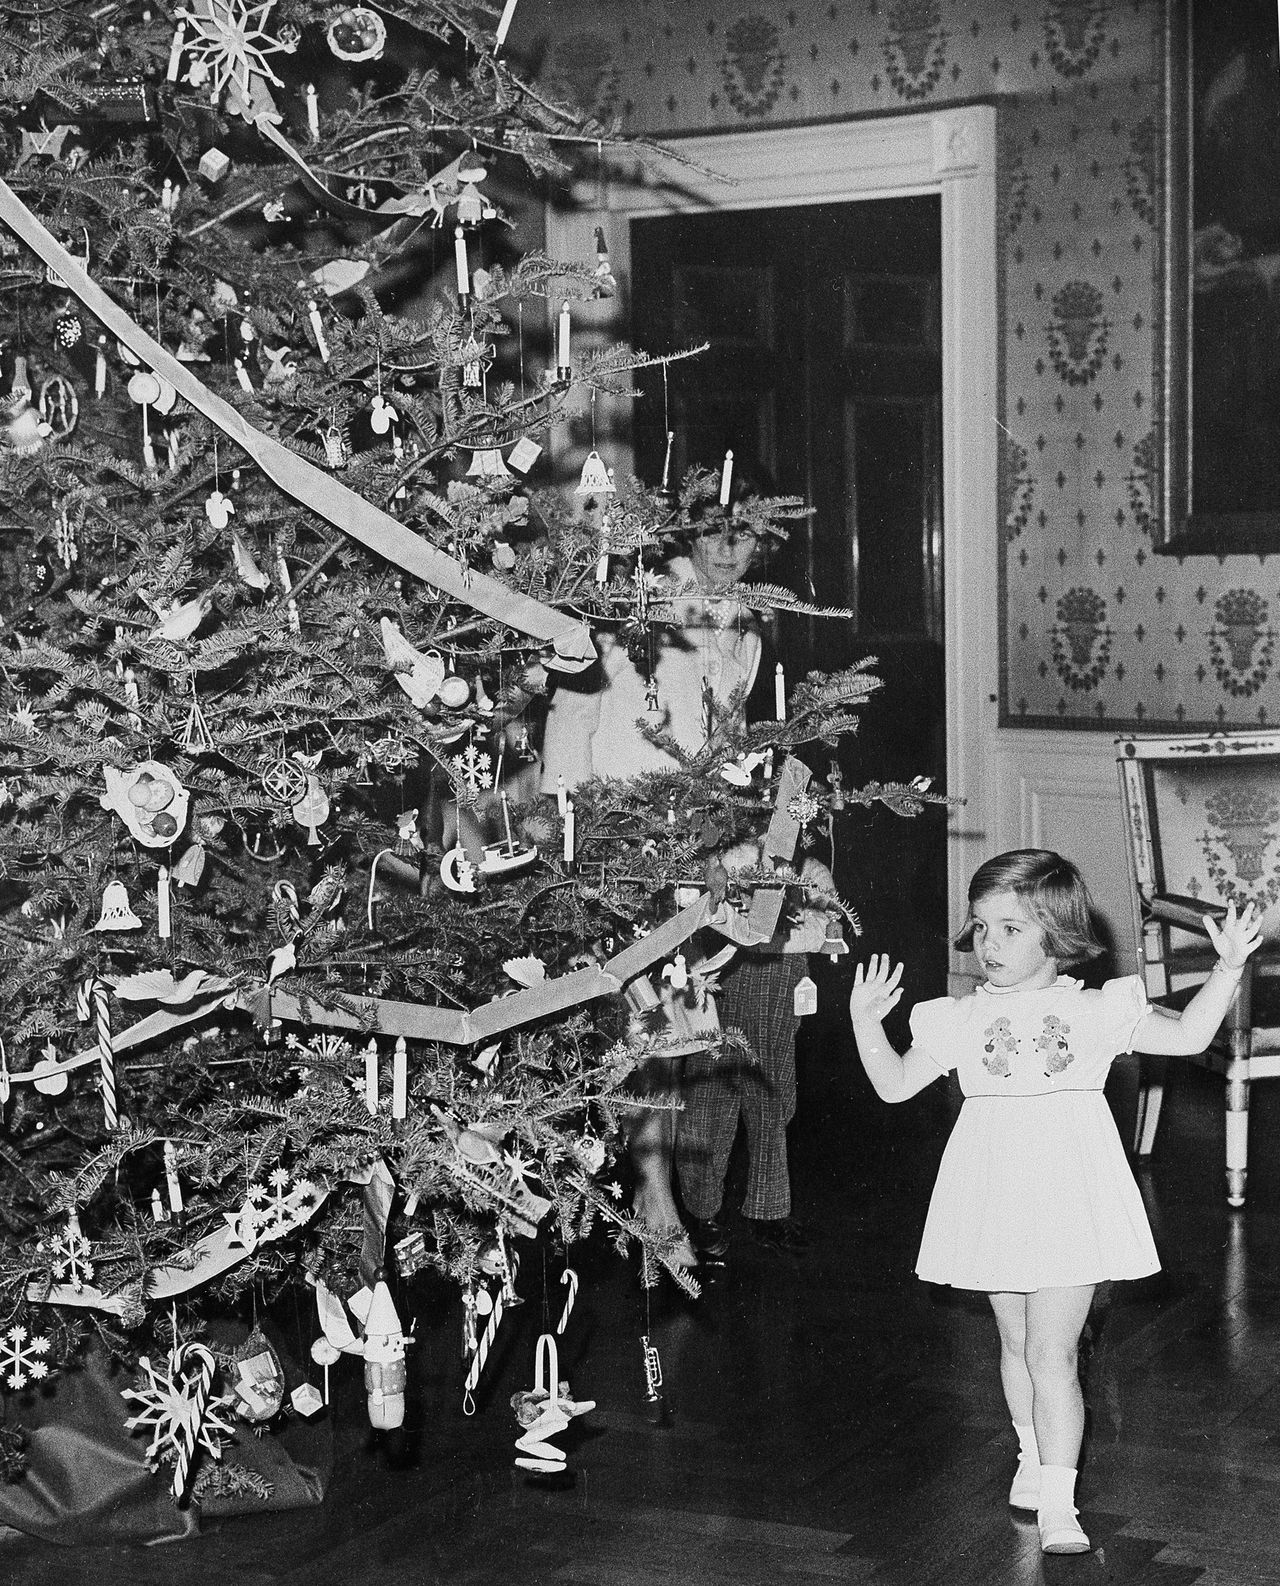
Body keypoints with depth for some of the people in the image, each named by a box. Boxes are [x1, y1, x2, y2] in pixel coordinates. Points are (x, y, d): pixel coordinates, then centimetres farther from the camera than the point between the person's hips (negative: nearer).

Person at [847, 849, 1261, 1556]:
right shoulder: (959, 1019, 2)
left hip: (1067, 1197, -3)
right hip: (997, 1199, 3)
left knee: (1051, 1353, -7)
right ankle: (1034, 1458, 39)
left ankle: (1057, 1506, -4)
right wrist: (867, 1022, -8)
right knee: (1017, 1344, 16)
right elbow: (895, 1085, 6)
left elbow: (1187, 1036, 1)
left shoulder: (1092, 1011, -2)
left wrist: (1228, 969, -10)